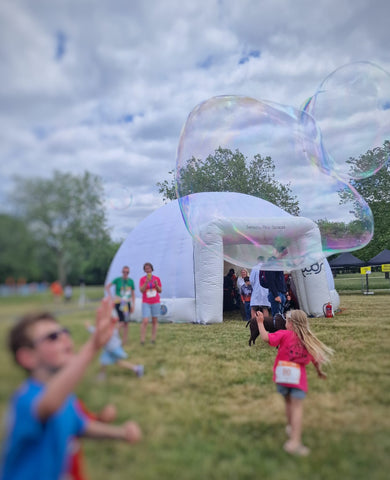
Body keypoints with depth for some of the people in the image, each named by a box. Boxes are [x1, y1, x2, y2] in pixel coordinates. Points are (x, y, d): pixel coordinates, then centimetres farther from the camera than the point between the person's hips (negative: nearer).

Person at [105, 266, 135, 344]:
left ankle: (124, 341, 12)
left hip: (127, 303, 4)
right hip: (119, 303, -4)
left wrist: (133, 305, 5)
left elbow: (133, 294, 10)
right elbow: (107, 286, 2)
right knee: (122, 322, -12)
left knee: (126, 323, 4)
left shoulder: (131, 281, 5)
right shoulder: (118, 279, -5)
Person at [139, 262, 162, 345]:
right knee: (145, 321, -11)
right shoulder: (142, 279, -1)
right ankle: (142, 340, -4)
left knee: (154, 321, 5)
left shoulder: (157, 278, 3)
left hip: (155, 302, 2)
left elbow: (160, 291, 5)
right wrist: (146, 282, -24)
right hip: (146, 303, -2)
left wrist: (156, 285, -14)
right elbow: (141, 290, -11)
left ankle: (153, 339, 12)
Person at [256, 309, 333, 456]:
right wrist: (319, 372, 33)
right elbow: (315, 358, 16)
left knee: (288, 402, 21)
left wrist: (260, 323, -4)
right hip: (298, 377, 0)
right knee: (297, 407, 1)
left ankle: (291, 427, 40)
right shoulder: (308, 339, 8)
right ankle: (294, 441, -7)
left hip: (282, 375, 0)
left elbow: (266, 338, -16)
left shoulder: (284, 334, -2)